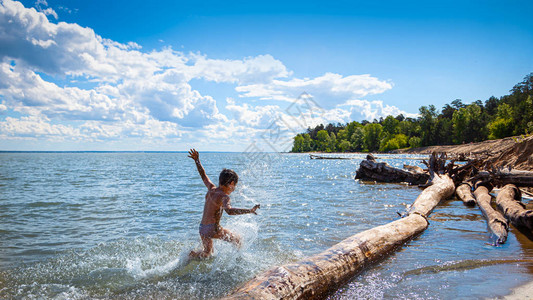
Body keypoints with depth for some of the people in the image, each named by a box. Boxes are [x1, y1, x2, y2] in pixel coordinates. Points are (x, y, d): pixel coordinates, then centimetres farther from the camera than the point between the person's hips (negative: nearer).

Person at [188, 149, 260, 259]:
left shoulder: (211, 189, 7)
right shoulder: (224, 196, -16)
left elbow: (203, 175, 21)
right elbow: (229, 211, -36)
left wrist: (197, 160, 32)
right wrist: (250, 211, -42)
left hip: (202, 228, 8)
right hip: (213, 229, -8)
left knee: (207, 253, 28)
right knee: (237, 240, 13)